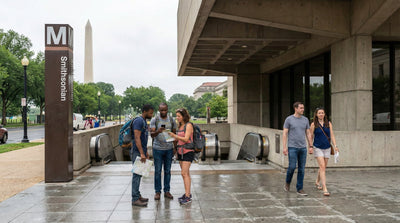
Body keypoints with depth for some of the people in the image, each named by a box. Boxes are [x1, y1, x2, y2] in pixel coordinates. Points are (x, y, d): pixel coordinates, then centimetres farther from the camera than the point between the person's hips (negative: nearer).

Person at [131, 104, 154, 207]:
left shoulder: (144, 121, 16)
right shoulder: (138, 121, -15)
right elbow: (137, 138, -22)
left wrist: (146, 152, 23)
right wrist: (141, 153, -25)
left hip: (141, 151, 10)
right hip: (137, 152, -10)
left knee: (139, 174, 13)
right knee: (137, 174, -7)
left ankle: (137, 195, 21)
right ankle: (135, 199, -2)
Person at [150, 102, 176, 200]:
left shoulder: (172, 120, 5)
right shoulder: (154, 120, -3)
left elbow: (174, 134, 11)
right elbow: (152, 134, -11)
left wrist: (175, 147, 5)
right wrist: (158, 131, -33)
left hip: (169, 149, 2)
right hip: (157, 149, -2)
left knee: (167, 171, 8)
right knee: (157, 171, 3)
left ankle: (167, 191, 16)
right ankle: (157, 191, 12)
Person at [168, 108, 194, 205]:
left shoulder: (188, 125, -9)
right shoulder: (180, 126, 14)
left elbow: (186, 139, -18)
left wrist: (174, 135, -19)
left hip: (187, 151, -8)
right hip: (180, 151, 8)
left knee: (184, 173, -13)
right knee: (185, 173, 11)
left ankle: (187, 197, -11)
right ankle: (187, 193, 18)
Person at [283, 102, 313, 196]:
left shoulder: (305, 120, 9)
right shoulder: (289, 119, -3)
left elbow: (308, 134, 13)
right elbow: (285, 134, -4)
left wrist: (310, 146, 7)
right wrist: (284, 147, -10)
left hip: (303, 148, 4)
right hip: (292, 147, -4)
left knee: (301, 169, 4)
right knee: (292, 167, -7)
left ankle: (299, 189, 11)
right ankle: (288, 183, 21)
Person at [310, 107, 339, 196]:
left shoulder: (328, 123, 6)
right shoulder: (313, 124, -2)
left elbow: (332, 135, 5)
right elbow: (311, 136, 2)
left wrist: (335, 145, -6)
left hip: (327, 148, 4)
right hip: (318, 148, -4)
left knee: (323, 167, 13)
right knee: (322, 167, -14)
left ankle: (317, 182, 38)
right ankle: (324, 189, -16)